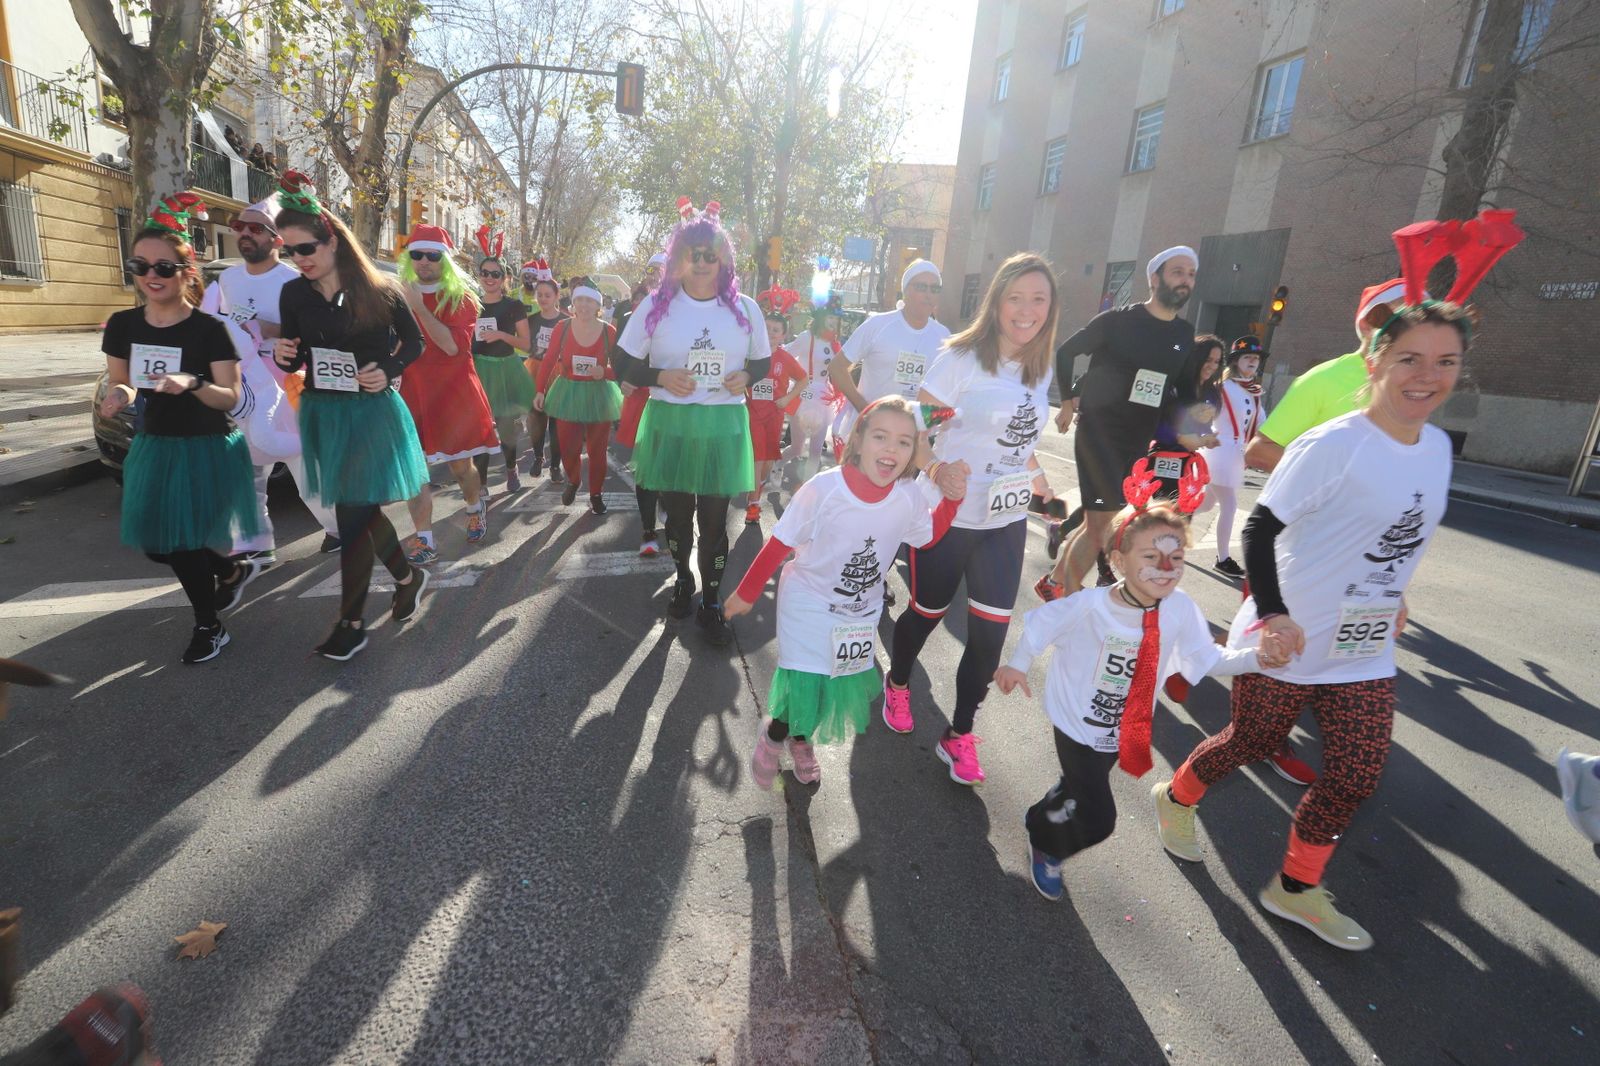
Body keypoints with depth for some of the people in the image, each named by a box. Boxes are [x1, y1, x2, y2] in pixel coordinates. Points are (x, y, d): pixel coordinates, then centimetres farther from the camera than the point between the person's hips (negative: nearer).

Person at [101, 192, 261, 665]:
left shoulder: (209, 329, -12)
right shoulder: (122, 325, 2)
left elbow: (230, 397, -12)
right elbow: (119, 384, 10)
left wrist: (193, 384, -32)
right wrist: (120, 394, -13)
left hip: (207, 448, -6)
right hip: (154, 446, 6)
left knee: (184, 542, -2)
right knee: (157, 546, 9)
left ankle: (208, 628, 17)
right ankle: (233, 571, 36)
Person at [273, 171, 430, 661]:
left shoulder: (378, 290, -6)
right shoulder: (293, 294, 3)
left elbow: (414, 341, 4)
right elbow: (295, 359, 11)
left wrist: (388, 371, -12)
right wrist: (284, 356, -11)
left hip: (371, 412, -4)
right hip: (322, 414, 4)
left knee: (354, 514, -4)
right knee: (359, 509, 11)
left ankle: (351, 621, 7)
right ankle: (407, 576, 35)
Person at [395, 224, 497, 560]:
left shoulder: (461, 297, -3)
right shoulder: (398, 296, 8)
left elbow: (453, 345, -19)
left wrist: (420, 307, -21)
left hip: (454, 393, -3)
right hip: (412, 392, 3)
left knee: (461, 466, 8)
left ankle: (476, 507, 40)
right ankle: (424, 540, -1)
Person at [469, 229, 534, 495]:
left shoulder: (514, 306, 1)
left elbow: (526, 344, -1)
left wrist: (502, 335, -16)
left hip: (506, 370, -1)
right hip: (478, 370, 2)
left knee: (507, 429, -1)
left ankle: (511, 470, 27)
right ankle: (481, 484, 3)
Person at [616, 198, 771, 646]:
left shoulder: (744, 307, 1)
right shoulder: (656, 305, -3)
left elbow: (764, 361, 12)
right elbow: (626, 367, 1)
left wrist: (747, 376, -10)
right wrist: (661, 378, -17)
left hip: (723, 426, 0)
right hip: (670, 423, 0)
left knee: (714, 519, 3)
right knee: (677, 512, 15)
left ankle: (712, 602, 20)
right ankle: (683, 579, 41)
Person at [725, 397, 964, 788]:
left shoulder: (909, 498, -15)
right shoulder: (823, 489, -27)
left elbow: (929, 536, 7)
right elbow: (779, 545, -16)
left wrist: (953, 499, -9)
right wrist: (746, 593, -7)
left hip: (861, 613, 5)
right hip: (809, 606, -4)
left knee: (845, 690, 15)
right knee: (804, 689, -7)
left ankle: (801, 741, 46)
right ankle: (773, 738, 29)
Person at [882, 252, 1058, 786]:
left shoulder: (1040, 369, 8)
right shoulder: (961, 358, -12)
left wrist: (1045, 491, 17)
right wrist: (937, 472, -34)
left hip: (1007, 521, 5)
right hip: (949, 517, -5)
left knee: (990, 632, 3)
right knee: (927, 612, 13)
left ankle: (959, 735, 22)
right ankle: (897, 684, 44)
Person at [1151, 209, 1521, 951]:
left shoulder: (1437, 447, 3)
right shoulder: (1333, 445, -20)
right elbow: (1261, 529, -19)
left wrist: (1393, 596, 17)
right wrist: (1272, 613, -22)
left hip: (1366, 651, 7)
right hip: (1288, 643, -6)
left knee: (1355, 777, 10)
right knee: (1252, 744, 12)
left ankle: (1296, 889, 31)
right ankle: (1175, 798, 41)